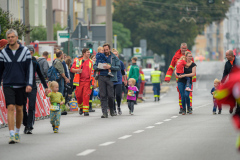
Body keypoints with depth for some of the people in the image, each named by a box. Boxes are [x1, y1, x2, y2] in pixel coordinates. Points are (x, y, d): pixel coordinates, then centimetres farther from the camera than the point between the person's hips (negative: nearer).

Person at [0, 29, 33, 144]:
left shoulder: (25, 51, 0)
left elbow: (30, 68, -1)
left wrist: (29, 84, -9)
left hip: (21, 85, 1)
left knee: (19, 109, 9)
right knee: (10, 108, -12)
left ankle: (17, 132, 26)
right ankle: (12, 135, -16)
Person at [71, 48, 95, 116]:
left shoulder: (91, 62, 10)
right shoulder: (78, 61, 10)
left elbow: (93, 73, 11)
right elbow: (72, 69, 9)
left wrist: (94, 82, 5)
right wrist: (77, 70, -12)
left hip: (87, 81, -1)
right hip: (79, 81, 1)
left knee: (86, 96, -10)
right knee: (78, 95, 3)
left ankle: (86, 110, -8)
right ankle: (81, 107, 28)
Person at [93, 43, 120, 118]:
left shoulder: (114, 58, 8)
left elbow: (118, 67, 0)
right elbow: (94, 66, 12)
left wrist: (110, 67, -15)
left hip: (110, 78, -2)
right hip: (101, 78, 2)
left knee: (110, 95, -3)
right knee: (103, 96, -3)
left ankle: (111, 110, 20)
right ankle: (104, 112, -4)